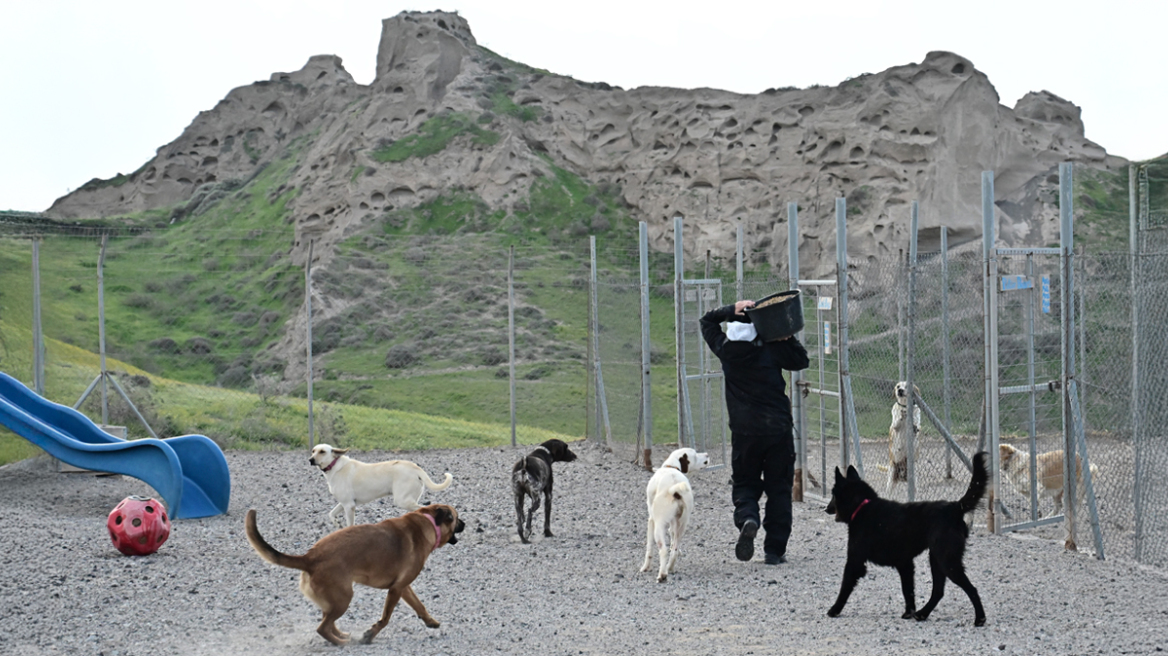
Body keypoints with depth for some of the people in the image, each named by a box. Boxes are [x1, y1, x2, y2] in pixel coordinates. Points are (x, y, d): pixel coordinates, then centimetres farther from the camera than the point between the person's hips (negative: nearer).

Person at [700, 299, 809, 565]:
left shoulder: (725, 350, -1)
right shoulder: (771, 351, -6)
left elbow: (707, 321, 15)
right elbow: (802, 361, 9)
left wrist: (731, 309, 6)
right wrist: (787, 337, 6)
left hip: (745, 432, 1)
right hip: (778, 429, -1)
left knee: (744, 484, 15)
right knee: (779, 488, 8)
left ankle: (747, 518, -18)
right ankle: (775, 550, 6)